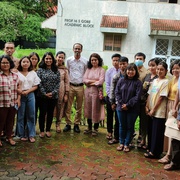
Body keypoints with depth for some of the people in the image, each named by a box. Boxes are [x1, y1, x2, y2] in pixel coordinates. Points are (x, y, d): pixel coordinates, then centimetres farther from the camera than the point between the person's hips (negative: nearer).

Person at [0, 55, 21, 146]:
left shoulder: (15, 75, 5)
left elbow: (19, 88, 11)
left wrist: (18, 99, 3)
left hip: (13, 103, 4)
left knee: (10, 121, 15)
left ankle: (9, 137, 32)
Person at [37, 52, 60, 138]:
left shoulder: (56, 71, 6)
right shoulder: (40, 70, -1)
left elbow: (58, 83, 1)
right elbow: (39, 83, -6)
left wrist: (53, 92, -11)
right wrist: (45, 93, -13)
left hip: (53, 96, 2)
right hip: (42, 96, -2)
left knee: (50, 113, 10)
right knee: (42, 113, 3)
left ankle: (48, 130, 22)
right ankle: (42, 130, 16)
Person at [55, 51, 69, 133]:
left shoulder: (65, 69, 5)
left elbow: (67, 82, 6)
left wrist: (66, 94, 3)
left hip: (61, 91, 1)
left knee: (60, 107, 6)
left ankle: (58, 124, 22)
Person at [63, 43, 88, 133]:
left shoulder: (85, 61, 2)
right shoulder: (69, 60, 3)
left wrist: (84, 82, 1)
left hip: (80, 86, 0)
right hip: (70, 85, 0)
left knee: (79, 107, 7)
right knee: (68, 106, 0)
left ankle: (76, 124, 17)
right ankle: (68, 124, 11)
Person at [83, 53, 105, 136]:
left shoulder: (101, 70, -4)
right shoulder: (88, 69, 10)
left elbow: (100, 82, -13)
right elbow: (84, 80, 0)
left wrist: (90, 82, -3)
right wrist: (93, 81, -12)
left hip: (96, 91, -4)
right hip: (88, 91, 4)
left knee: (96, 110, 2)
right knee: (88, 109, 10)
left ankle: (95, 128, 15)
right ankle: (89, 127, 25)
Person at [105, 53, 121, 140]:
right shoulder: (109, 71, -1)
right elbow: (107, 85, -2)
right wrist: (111, 96, -8)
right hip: (110, 96, 2)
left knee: (118, 116, 6)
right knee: (110, 115, 12)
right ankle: (109, 132, 26)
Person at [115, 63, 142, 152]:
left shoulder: (138, 82, -6)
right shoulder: (121, 80, 2)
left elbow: (137, 96, -10)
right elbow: (117, 92, 1)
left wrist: (128, 105, -14)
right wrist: (122, 104, -10)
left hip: (132, 109, -2)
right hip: (121, 107, 2)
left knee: (130, 127, 8)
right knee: (122, 126, 12)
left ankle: (126, 144, 20)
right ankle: (121, 143, 25)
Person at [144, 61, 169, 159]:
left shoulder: (165, 82, -9)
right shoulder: (154, 80, 11)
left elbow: (161, 97, -13)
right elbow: (149, 94, 11)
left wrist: (153, 109, -13)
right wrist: (147, 106, 2)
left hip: (159, 111, -6)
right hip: (151, 111, 6)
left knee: (157, 132, 1)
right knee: (151, 130, 14)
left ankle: (155, 152, 11)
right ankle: (150, 149, 27)